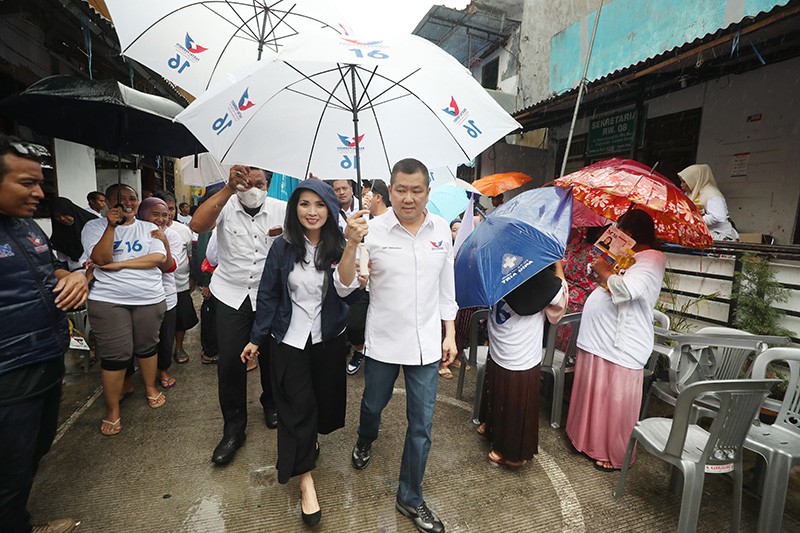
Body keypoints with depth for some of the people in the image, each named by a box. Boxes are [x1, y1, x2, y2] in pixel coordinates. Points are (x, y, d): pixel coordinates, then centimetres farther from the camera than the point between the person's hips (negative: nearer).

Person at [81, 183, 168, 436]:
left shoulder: (149, 228, 6)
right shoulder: (94, 226, 3)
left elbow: (159, 258, -7)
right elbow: (101, 259, -11)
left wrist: (120, 264, -12)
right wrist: (111, 226, -19)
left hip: (150, 299, 2)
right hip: (108, 301, -2)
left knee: (147, 346, 14)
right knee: (114, 355, 1)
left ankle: (150, 387, 35)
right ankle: (112, 410, 15)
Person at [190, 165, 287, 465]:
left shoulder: (280, 209, -6)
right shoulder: (226, 206, -9)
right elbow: (197, 225, -27)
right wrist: (229, 188, -34)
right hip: (232, 294, 0)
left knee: (270, 355, 13)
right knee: (230, 361, -1)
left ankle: (271, 403, 41)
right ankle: (233, 428, 17)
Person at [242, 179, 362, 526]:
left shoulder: (340, 247, -8)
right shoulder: (283, 247, -8)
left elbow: (348, 295, -11)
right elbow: (268, 295, -2)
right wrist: (256, 338, 1)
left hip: (329, 338, 2)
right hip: (289, 338, -1)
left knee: (325, 397, 18)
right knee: (297, 406, 3)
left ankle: (311, 438, 50)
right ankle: (305, 477, 20)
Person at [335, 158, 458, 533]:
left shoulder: (441, 229, -2)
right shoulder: (372, 230, -12)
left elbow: (446, 285, 6)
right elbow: (344, 287, -12)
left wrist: (450, 334, 6)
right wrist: (352, 243, -27)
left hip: (427, 343, 2)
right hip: (383, 341, -1)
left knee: (421, 425, 10)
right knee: (374, 404, 23)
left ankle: (410, 498, 35)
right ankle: (365, 441, 60)